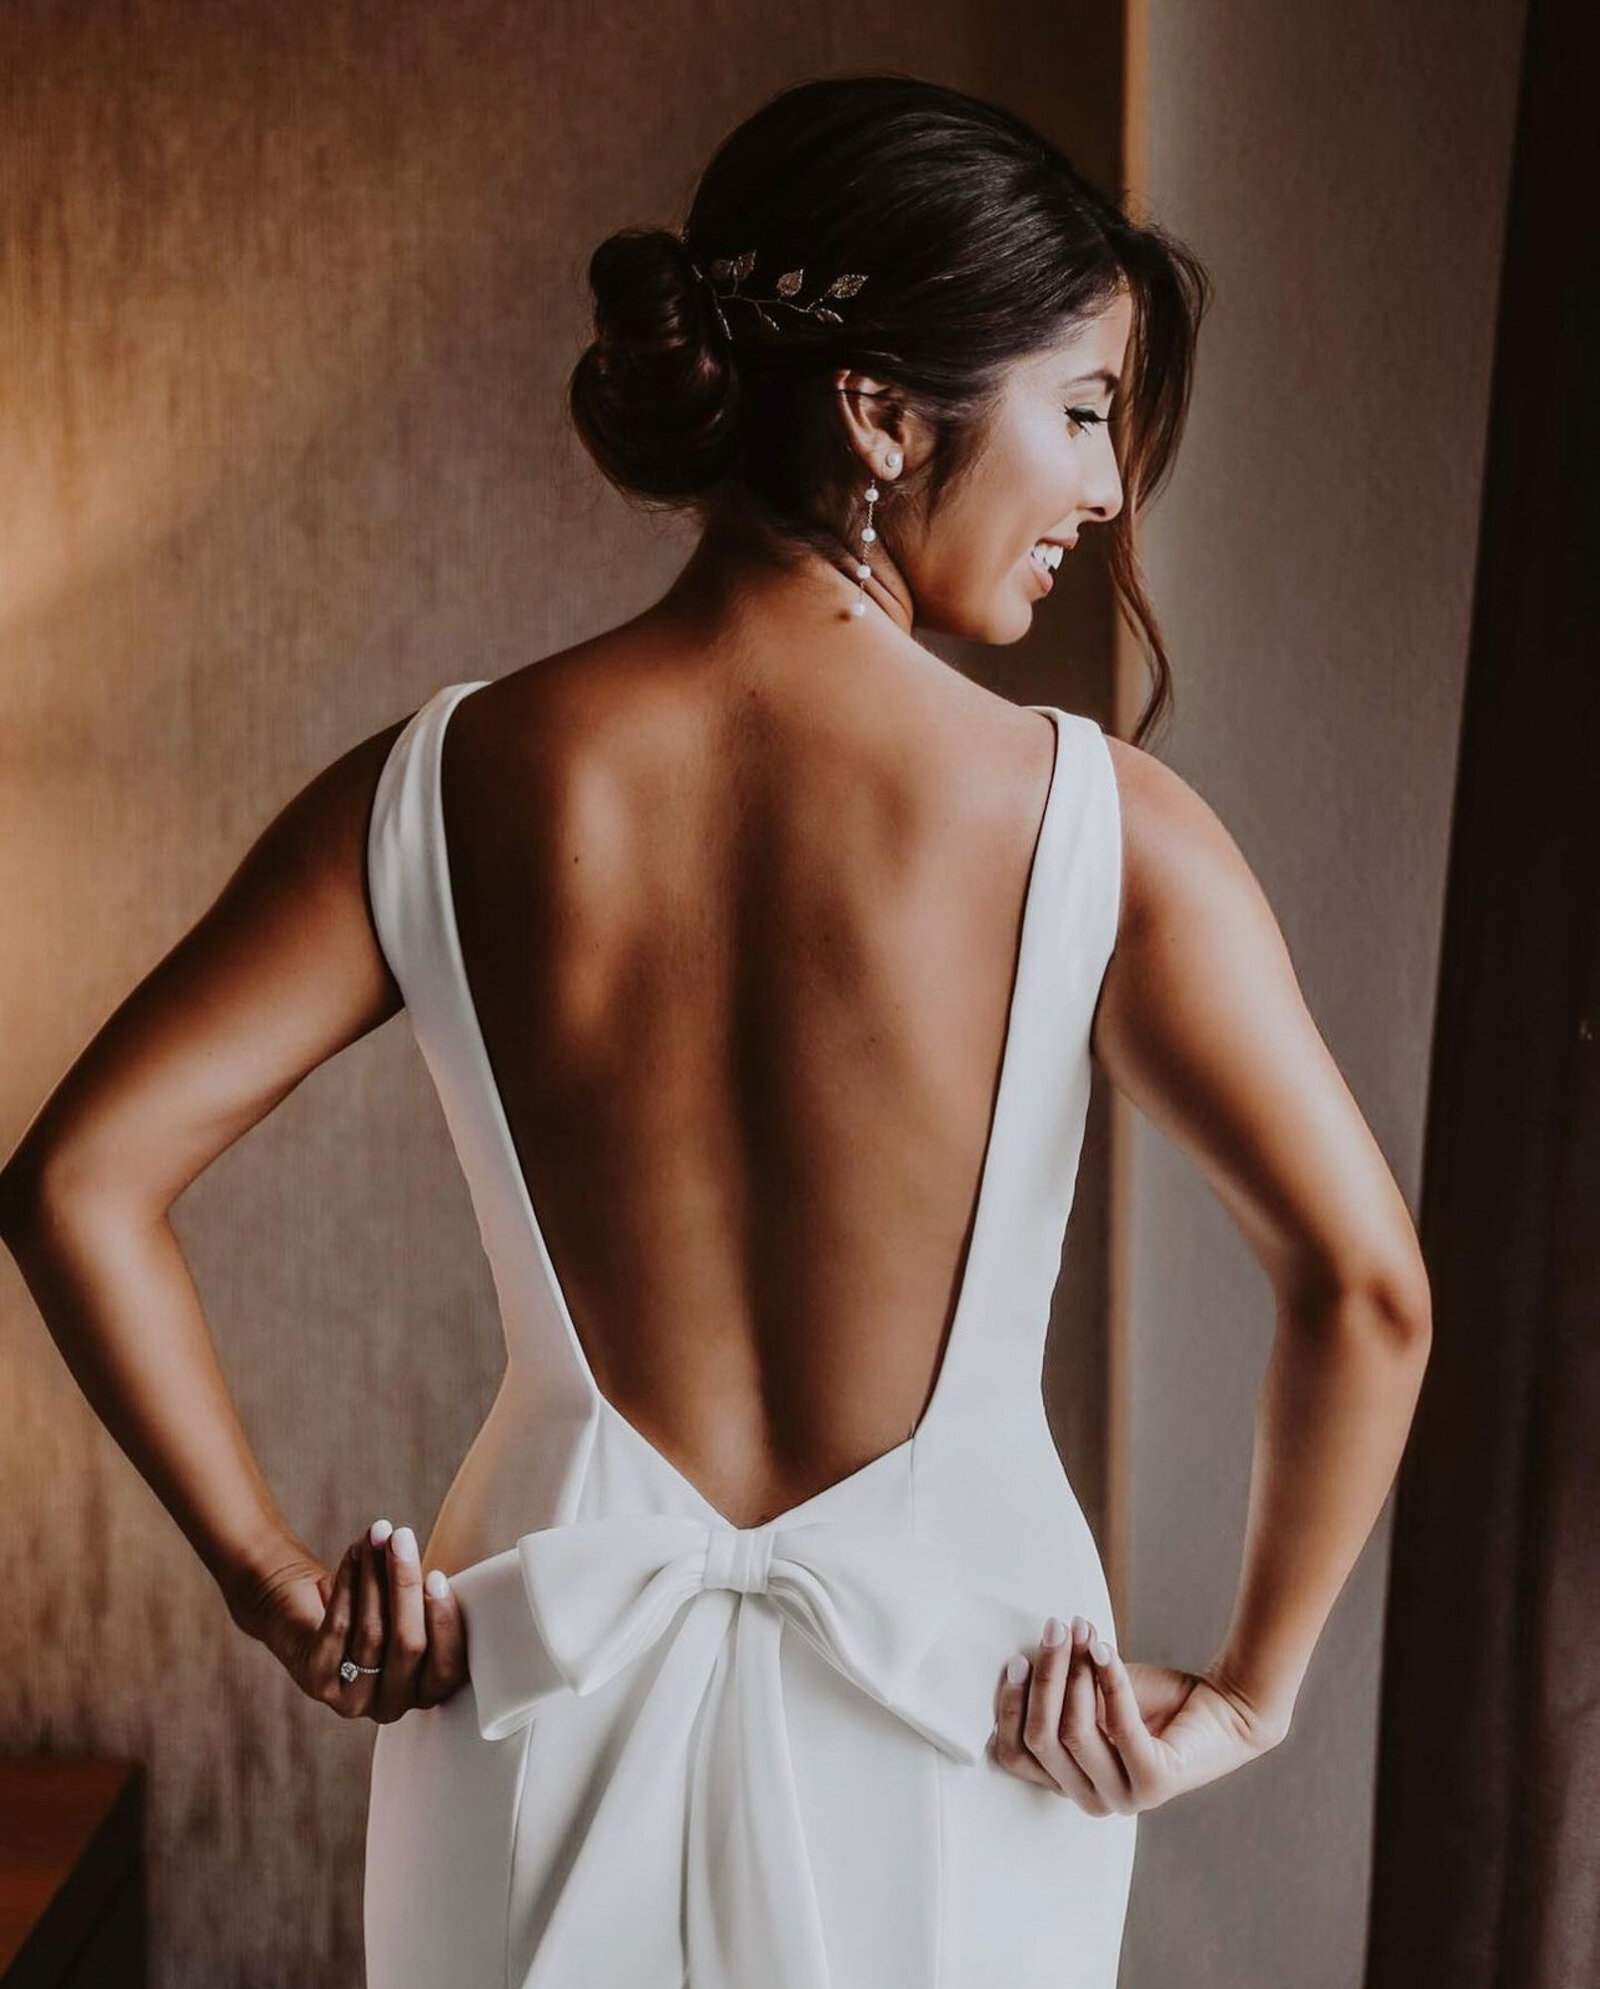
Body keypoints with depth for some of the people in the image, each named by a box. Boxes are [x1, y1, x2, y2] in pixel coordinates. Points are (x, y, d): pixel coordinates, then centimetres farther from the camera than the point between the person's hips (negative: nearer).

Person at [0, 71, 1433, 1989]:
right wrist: (1248, 1690, -6)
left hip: (550, 1697, 1)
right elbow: (1366, 1286, -20)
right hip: (952, 1712, -1)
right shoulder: (1102, 824, -16)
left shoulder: (442, 789, -10)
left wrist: (279, 1585, -2)